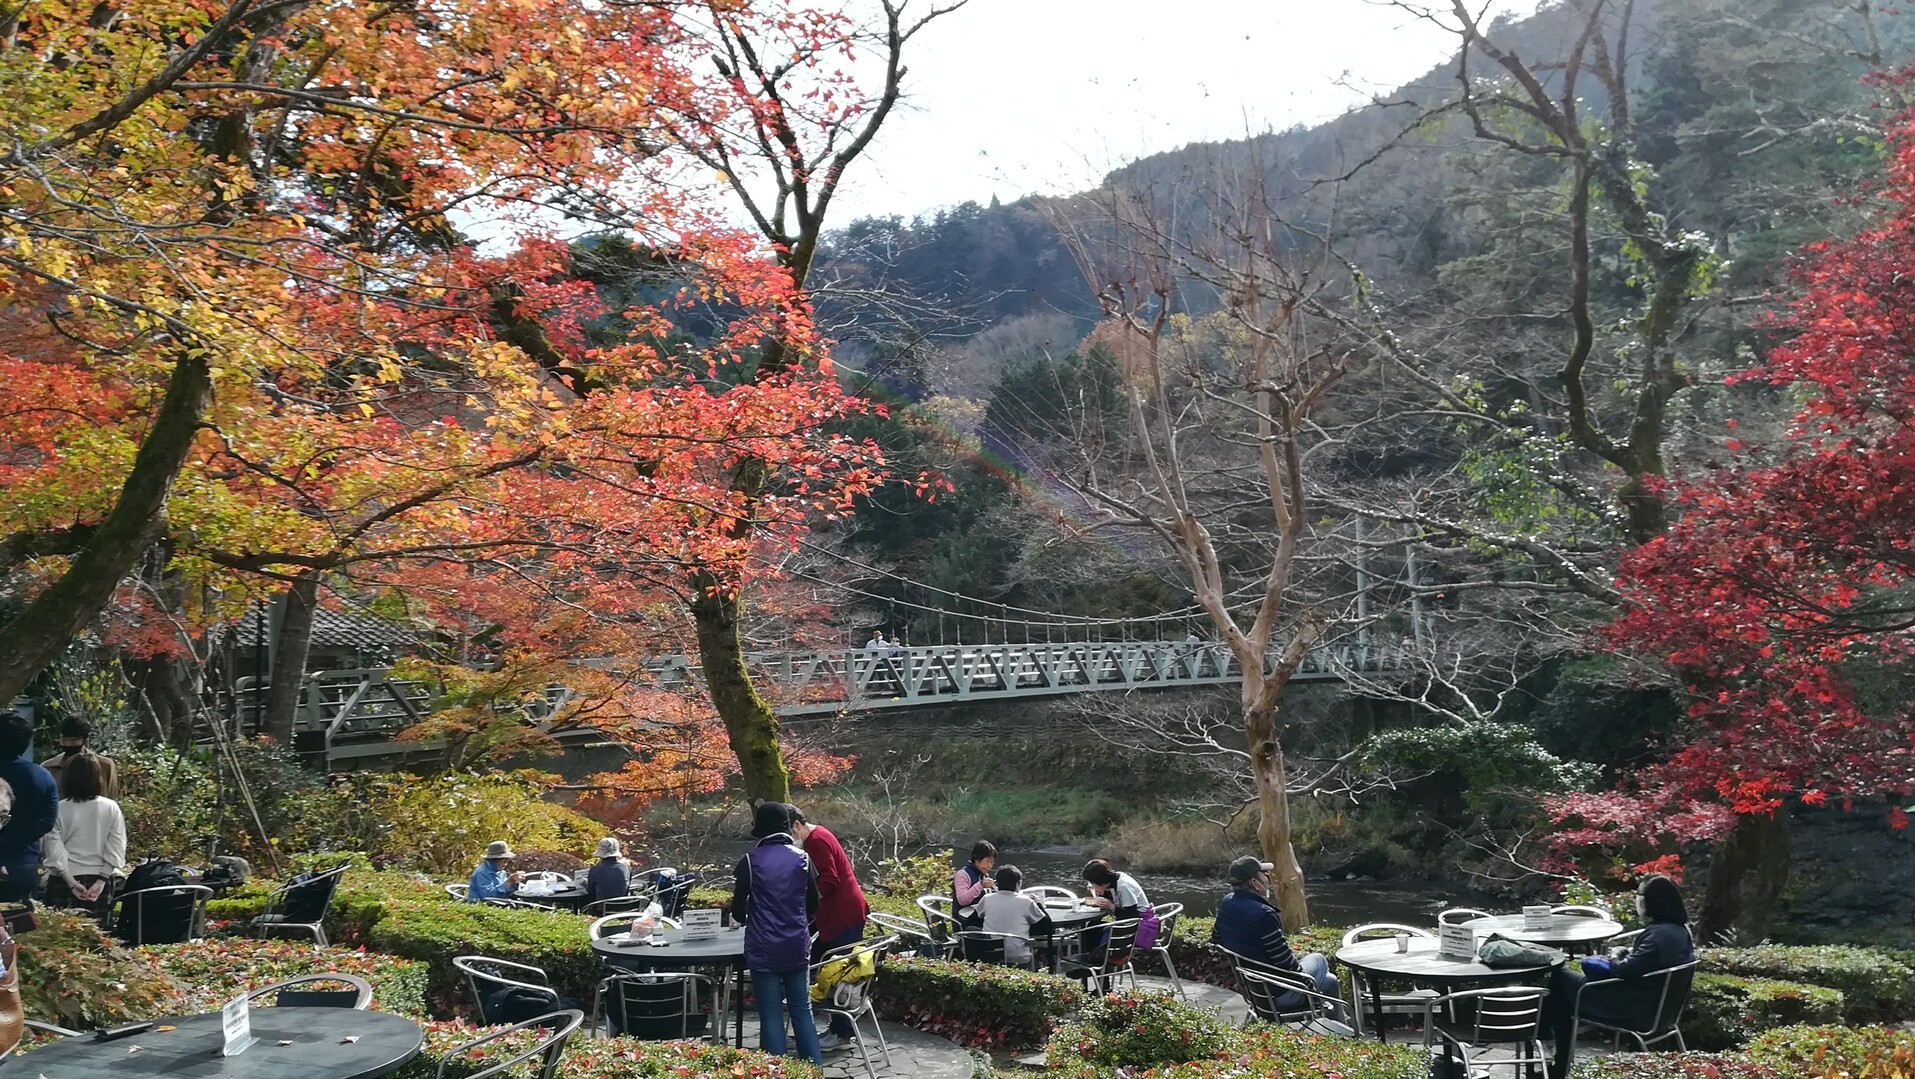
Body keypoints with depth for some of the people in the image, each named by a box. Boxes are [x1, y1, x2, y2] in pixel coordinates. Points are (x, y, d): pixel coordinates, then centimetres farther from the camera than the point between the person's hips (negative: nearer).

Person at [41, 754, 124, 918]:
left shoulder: (58, 810, -7)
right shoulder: (111, 808, -3)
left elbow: (54, 849, -9)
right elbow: (116, 849, -5)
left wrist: (70, 882, -7)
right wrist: (101, 880, -4)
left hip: (65, 880, -1)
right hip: (99, 879, 1)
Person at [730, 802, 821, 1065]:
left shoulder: (751, 860, -6)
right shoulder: (802, 858, 2)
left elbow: (738, 908, -2)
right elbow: (813, 903, 9)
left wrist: (747, 918, 20)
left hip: (764, 948, -3)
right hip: (797, 946, 3)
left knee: (771, 1016, 3)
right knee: (802, 1011, 11)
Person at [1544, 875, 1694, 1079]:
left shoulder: (1660, 934, -26)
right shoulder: (1680, 930, 5)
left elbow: (1627, 970, -27)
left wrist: (1602, 962, -9)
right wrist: (1627, 954, 2)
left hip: (1636, 1010, -10)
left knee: (1560, 978, 3)